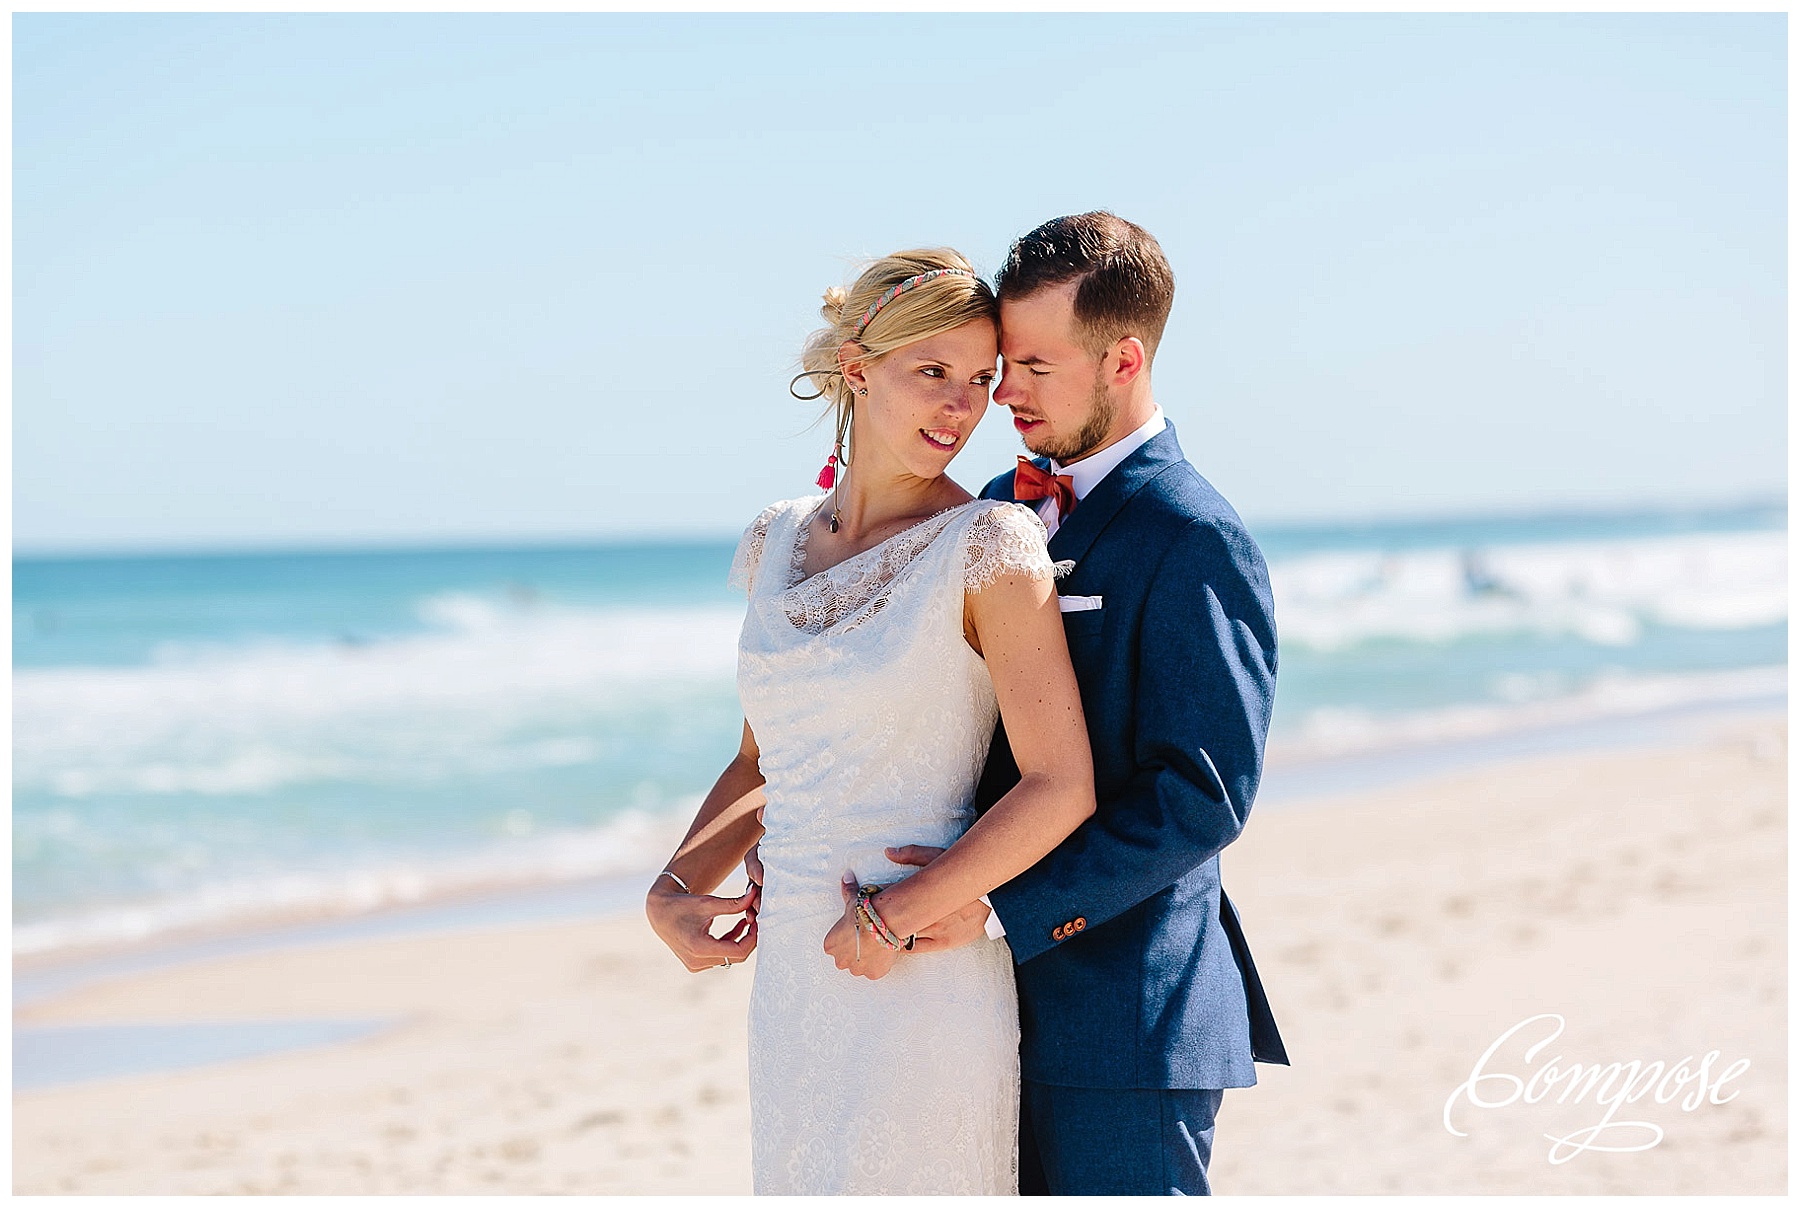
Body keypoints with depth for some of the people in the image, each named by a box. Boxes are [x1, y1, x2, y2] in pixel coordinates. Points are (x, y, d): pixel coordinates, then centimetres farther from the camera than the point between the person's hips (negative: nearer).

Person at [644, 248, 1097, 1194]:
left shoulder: (989, 546, -9)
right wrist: (673, 890, 3)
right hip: (791, 983, 6)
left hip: (927, 986, -6)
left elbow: (1061, 787, -13)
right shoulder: (780, 541, 9)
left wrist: (898, 918, -14)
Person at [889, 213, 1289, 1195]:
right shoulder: (1000, 507, 13)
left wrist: (1008, 908, -21)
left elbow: (1203, 795, -18)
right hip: (1002, 1004, 8)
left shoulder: (1195, 542, -13)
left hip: (1125, 1017, -8)